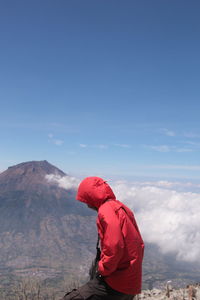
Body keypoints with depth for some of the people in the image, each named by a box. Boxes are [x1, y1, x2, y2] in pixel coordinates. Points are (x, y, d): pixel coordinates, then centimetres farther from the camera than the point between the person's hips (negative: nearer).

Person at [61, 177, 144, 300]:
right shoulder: (122, 208, 14)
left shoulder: (106, 210, -14)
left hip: (116, 283, -9)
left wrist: (103, 270, -11)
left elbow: (114, 247, -25)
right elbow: (139, 244, 17)